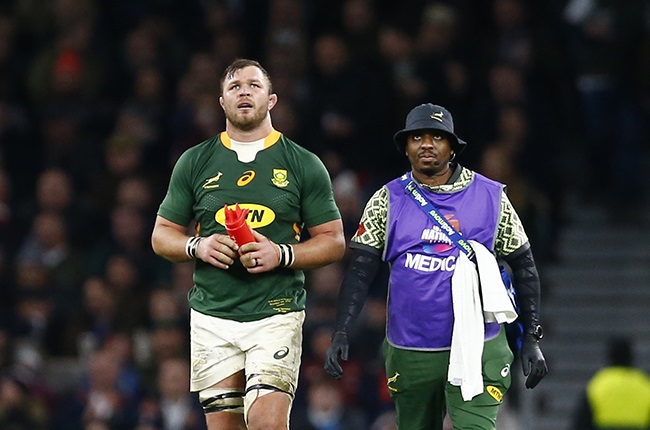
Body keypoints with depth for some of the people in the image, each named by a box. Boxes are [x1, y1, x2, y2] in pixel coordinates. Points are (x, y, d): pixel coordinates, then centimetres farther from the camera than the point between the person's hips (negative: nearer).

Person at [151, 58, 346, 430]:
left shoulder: (304, 165, 5)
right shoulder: (194, 163, 10)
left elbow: (334, 242, 6)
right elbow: (162, 235, 15)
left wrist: (281, 255, -12)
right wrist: (198, 246, -7)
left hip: (276, 314, -2)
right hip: (212, 315, 2)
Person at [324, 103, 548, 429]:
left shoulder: (490, 197, 3)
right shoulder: (387, 201, 4)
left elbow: (524, 268, 9)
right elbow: (360, 271, 0)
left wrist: (532, 338, 5)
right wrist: (341, 332, -12)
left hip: (475, 350, -2)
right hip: (409, 352, 2)